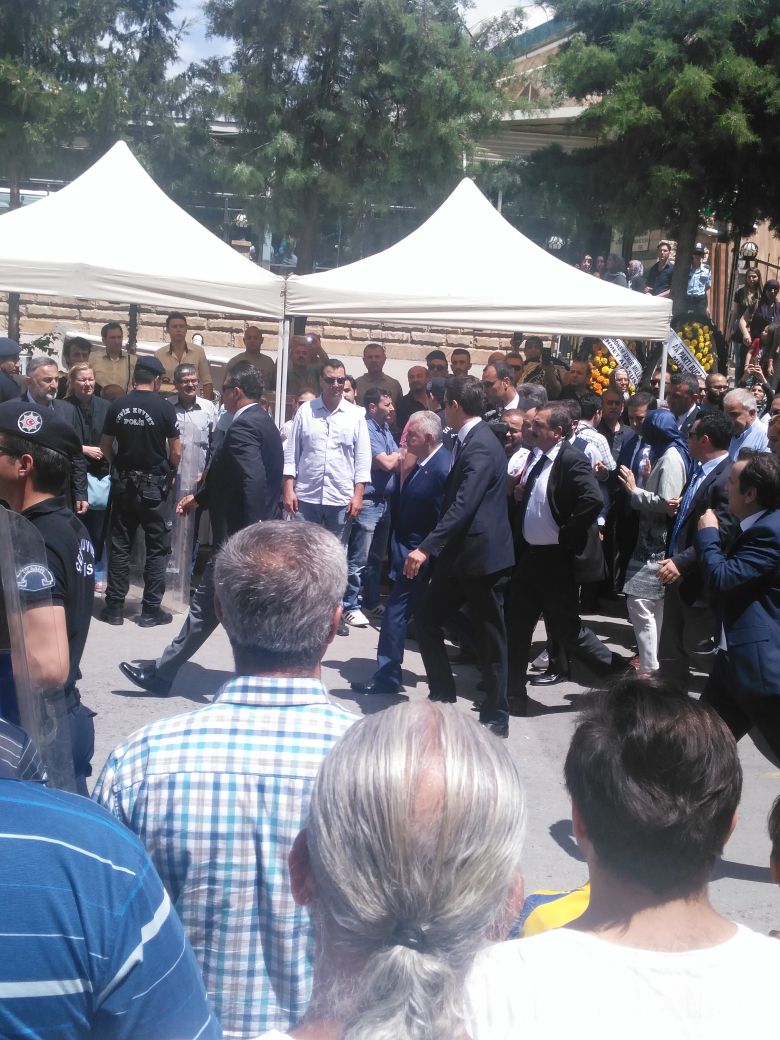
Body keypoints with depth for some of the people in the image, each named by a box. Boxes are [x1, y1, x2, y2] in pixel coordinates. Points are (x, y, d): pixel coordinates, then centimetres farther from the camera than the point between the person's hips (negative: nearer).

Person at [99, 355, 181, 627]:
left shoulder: (118, 406, -1)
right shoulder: (164, 407, -10)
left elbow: (105, 446, 6)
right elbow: (176, 452, -7)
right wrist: (169, 473, 11)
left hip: (124, 483, 3)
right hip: (153, 485, -3)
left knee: (120, 545, 10)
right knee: (157, 548, 6)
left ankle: (114, 607, 12)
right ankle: (150, 610, 7)